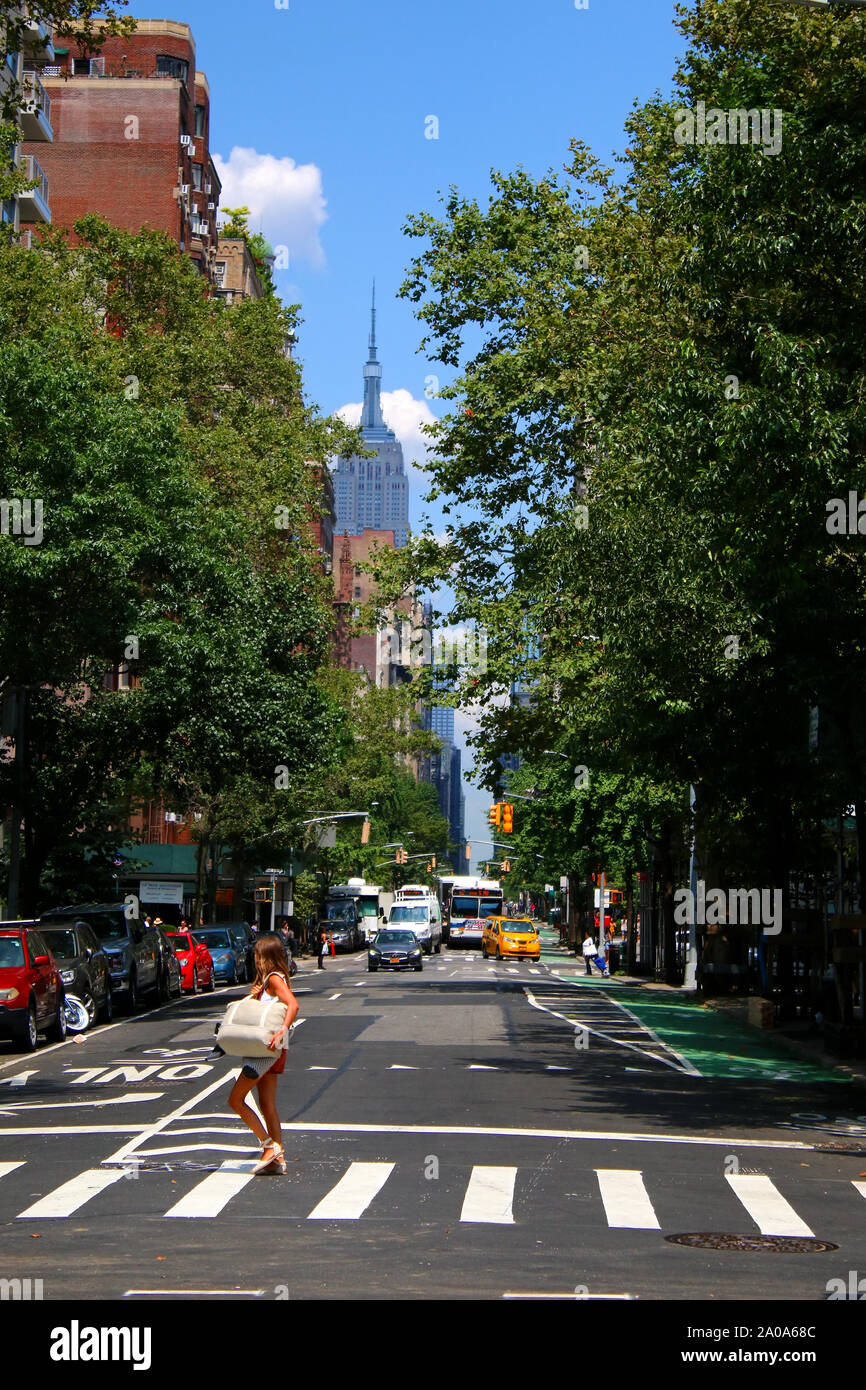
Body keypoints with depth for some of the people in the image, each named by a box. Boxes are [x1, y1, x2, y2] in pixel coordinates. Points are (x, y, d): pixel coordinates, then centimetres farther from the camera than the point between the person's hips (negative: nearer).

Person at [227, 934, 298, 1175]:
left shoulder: (274, 978, -12)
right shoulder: (267, 979, 18)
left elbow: (293, 1004, -27)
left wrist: (282, 1030, -40)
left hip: (268, 1049, -10)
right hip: (266, 1049, 10)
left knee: (236, 1100, -6)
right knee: (267, 1105, 9)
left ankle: (269, 1146, -5)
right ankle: (277, 1158, 9)